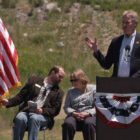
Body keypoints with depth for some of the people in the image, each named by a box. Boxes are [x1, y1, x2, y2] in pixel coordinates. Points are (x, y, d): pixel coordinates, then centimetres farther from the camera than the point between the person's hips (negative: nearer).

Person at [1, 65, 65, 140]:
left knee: (34, 118, -35)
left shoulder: (58, 92, 17)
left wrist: (42, 111, -10)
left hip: (43, 115, -1)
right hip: (26, 111, 1)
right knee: (20, 118, -33)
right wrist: (8, 102, -4)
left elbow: (55, 110, 9)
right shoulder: (34, 80, 17)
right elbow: (21, 96, 14)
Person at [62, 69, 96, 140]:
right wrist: (73, 113, -10)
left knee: (88, 124, -38)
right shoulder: (70, 91, 20)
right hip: (74, 115, 2)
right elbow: (66, 107, 11)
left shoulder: (93, 89, 10)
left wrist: (87, 113, -16)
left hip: (89, 115, -2)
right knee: (67, 124, -33)